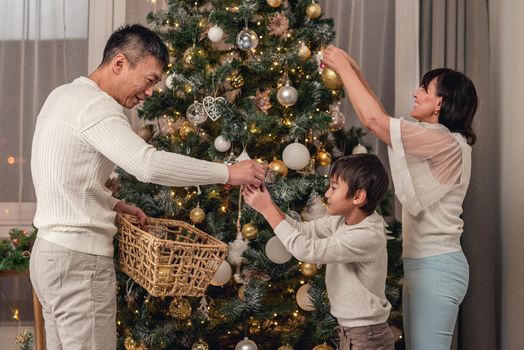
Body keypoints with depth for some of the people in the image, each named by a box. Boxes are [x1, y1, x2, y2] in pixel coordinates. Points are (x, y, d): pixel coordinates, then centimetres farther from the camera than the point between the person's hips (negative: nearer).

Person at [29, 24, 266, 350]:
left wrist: (112, 204, 9)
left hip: (52, 251, 10)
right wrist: (228, 172, -25)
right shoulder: (94, 106, -18)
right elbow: (149, 164, -32)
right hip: (79, 260, -10)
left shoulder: (65, 95, 13)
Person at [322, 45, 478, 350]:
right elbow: (383, 121, 20)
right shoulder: (433, 139, 13)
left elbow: (373, 120, -18)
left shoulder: (447, 143, -17)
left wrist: (343, 68, -8)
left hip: (436, 267, -10)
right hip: (422, 263, 10)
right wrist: (355, 72, 13)